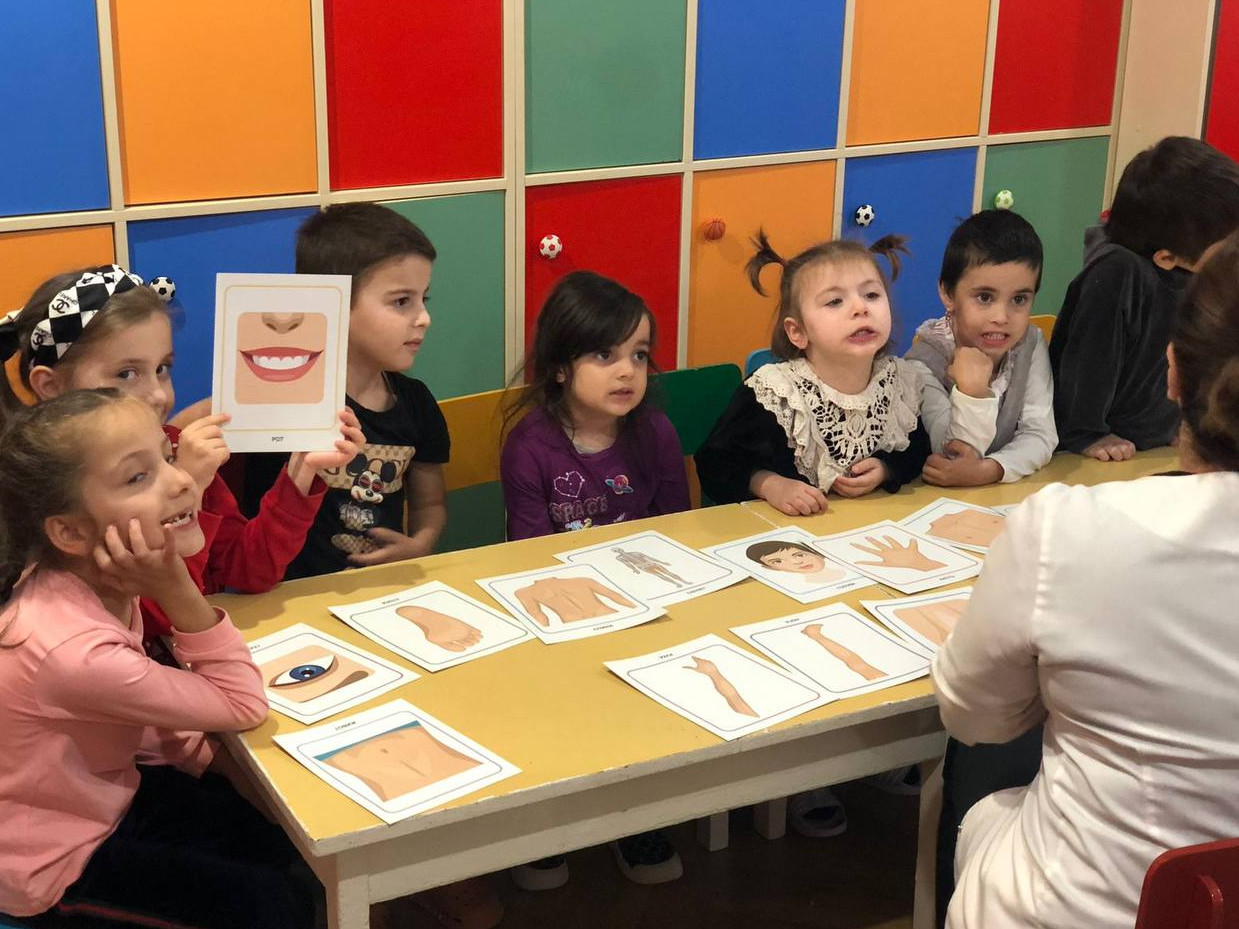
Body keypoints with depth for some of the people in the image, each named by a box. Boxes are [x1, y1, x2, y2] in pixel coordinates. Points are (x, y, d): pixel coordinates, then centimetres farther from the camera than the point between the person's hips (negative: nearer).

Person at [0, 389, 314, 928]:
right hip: (56, 863, -7)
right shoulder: (76, 651, -40)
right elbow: (245, 706, -26)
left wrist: (195, 750, -8)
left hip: (101, 787, 7)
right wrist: (176, 590, -34)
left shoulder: (83, 581, -15)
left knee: (284, 842, 13)